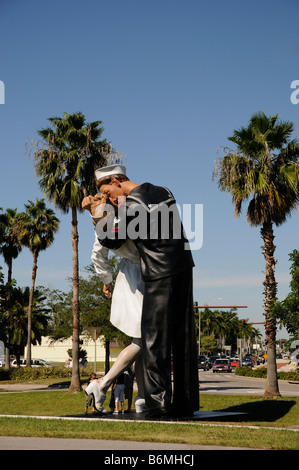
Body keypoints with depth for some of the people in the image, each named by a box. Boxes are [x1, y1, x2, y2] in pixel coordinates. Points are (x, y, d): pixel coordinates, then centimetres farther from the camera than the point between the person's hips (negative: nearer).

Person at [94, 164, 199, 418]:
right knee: (182, 338, 8)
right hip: (183, 268, 8)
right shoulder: (164, 192, 12)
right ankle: (186, 402, 13)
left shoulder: (130, 206, -12)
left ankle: (158, 402, -5)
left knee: (155, 337, -3)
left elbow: (111, 241, -4)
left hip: (160, 275, -8)